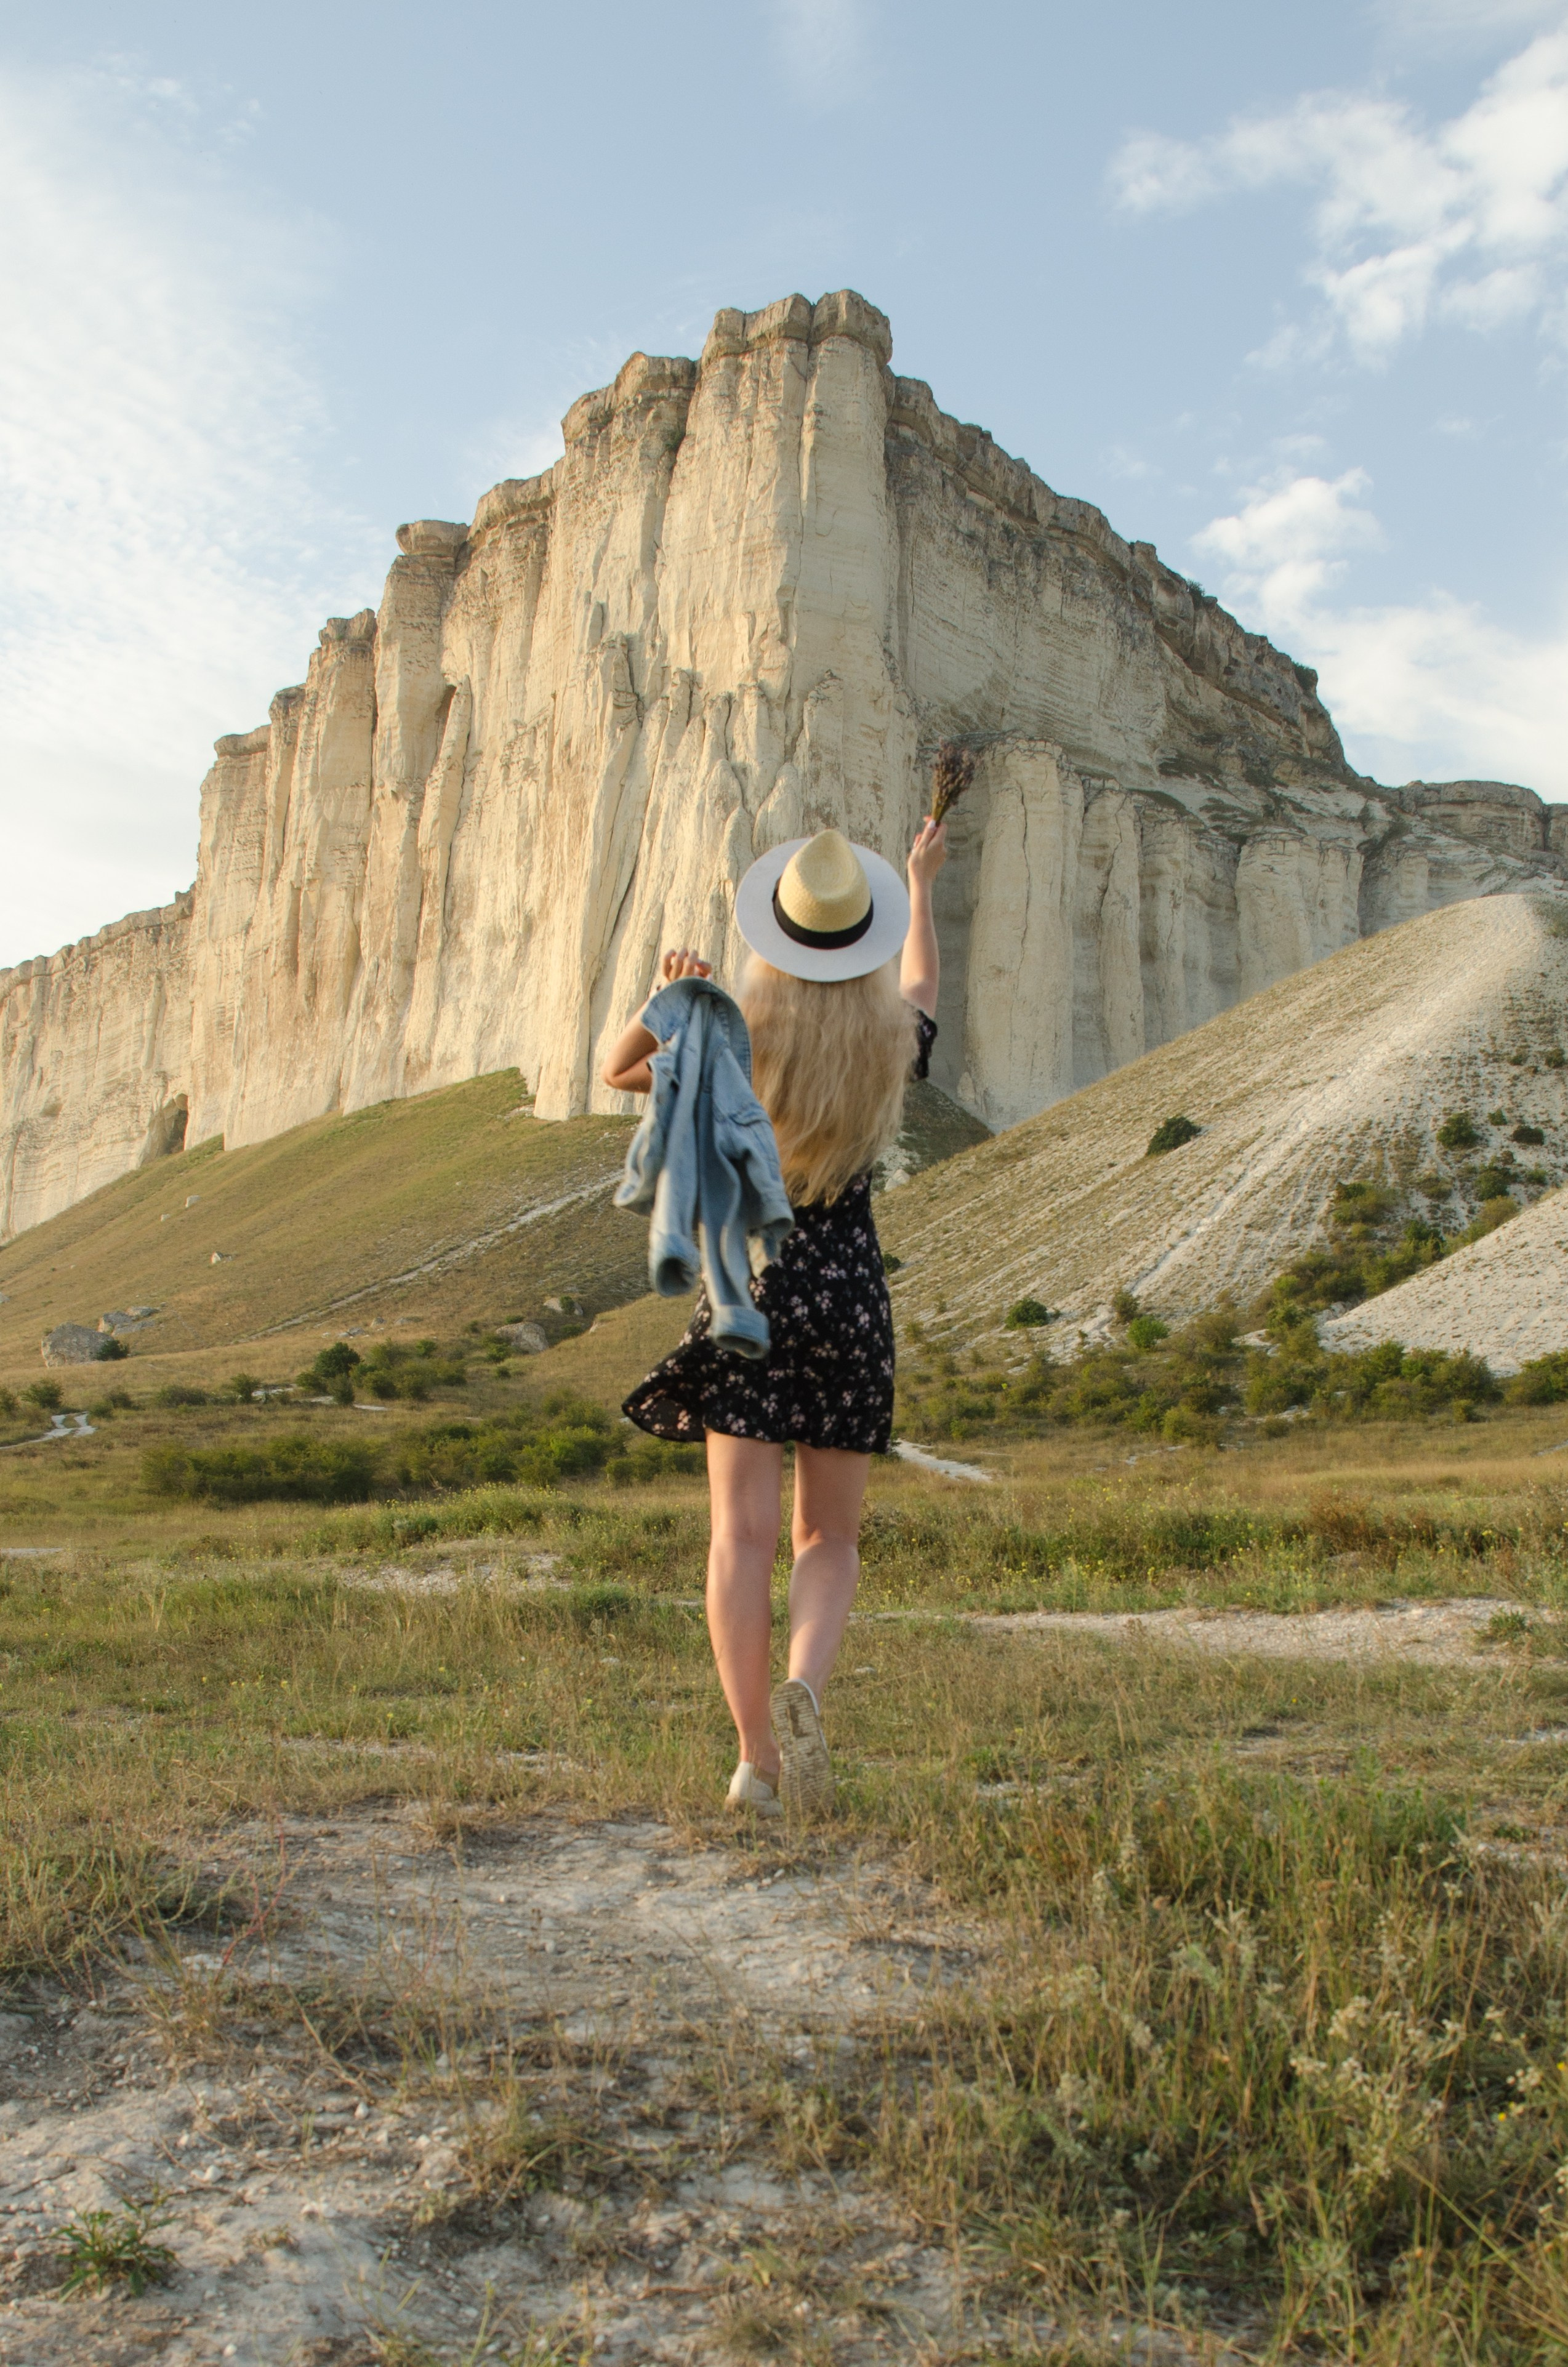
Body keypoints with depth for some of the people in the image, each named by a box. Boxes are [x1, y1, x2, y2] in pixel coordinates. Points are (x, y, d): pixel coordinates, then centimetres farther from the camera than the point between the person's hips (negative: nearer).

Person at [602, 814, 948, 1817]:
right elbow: (921, 989, 25)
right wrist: (922, 887, 39)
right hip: (851, 1301, 2)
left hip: (749, 1294, -1)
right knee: (829, 1537, 11)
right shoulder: (890, 1044, 0)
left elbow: (619, 1071, 9)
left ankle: (757, 1757, -3)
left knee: (743, 1534, 1)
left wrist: (669, 1001, -9)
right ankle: (804, 1687, -15)